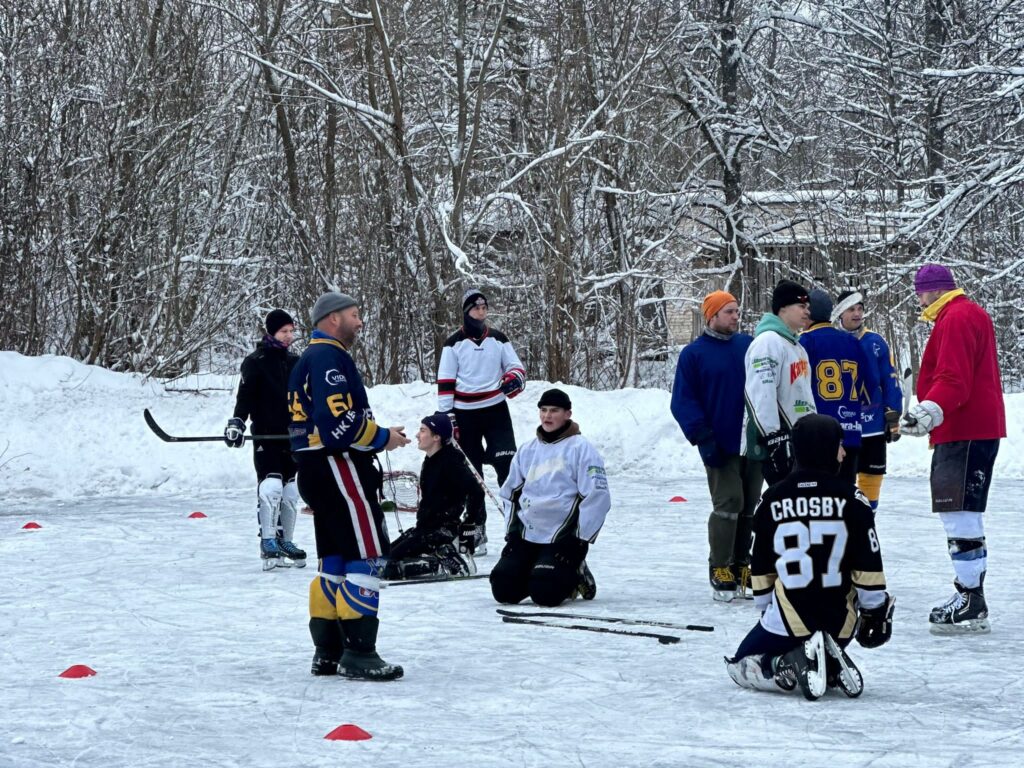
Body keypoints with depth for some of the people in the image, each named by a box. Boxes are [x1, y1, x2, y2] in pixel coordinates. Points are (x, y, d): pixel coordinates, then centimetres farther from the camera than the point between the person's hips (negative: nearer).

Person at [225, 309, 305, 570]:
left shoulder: (296, 363, 14)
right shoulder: (255, 362, -4)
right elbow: (245, 396, -11)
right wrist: (237, 423, -23)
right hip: (266, 436, -6)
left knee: (290, 492, 7)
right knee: (271, 486, -18)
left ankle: (284, 542, 16)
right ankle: (268, 542, -12)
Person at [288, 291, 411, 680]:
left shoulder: (311, 358, 22)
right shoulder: (329, 356, -12)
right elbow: (338, 419, -22)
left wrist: (379, 434, 13)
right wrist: (381, 437, -9)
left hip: (316, 469, 11)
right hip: (338, 467, -11)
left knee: (335, 560, 13)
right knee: (368, 556, -10)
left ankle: (328, 652, 15)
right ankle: (358, 653, -12)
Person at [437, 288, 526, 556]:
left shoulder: (498, 339, 9)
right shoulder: (455, 343, 3)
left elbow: (516, 367, 11)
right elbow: (445, 383, 2)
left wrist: (514, 379, -14)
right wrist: (447, 418, -4)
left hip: (496, 411, 1)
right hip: (465, 414, -1)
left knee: (507, 466, -12)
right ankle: (474, 526, 11)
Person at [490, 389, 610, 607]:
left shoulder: (581, 449, -6)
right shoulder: (527, 450, 12)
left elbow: (597, 497, -11)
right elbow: (510, 493, 21)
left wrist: (580, 540, -13)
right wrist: (512, 533, 10)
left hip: (563, 538, -6)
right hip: (526, 535, 6)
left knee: (544, 593, -22)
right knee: (503, 589, -10)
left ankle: (574, 576, 9)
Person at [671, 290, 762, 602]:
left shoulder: (749, 346, 8)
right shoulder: (694, 353, -3)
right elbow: (683, 401, -6)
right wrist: (703, 438, -14)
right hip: (721, 447, -4)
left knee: (749, 507, 8)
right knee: (727, 505, -9)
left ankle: (742, 568, 16)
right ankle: (720, 571, -2)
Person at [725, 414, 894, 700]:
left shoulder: (772, 500, -3)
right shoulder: (851, 499, -7)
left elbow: (761, 569, 6)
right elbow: (868, 566, -5)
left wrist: (767, 613, 20)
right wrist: (876, 611, 9)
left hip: (791, 620, -2)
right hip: (841, 622, 2)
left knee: (740, 667, 15)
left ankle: (795, 664, -13)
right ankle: (830, 666, -3)